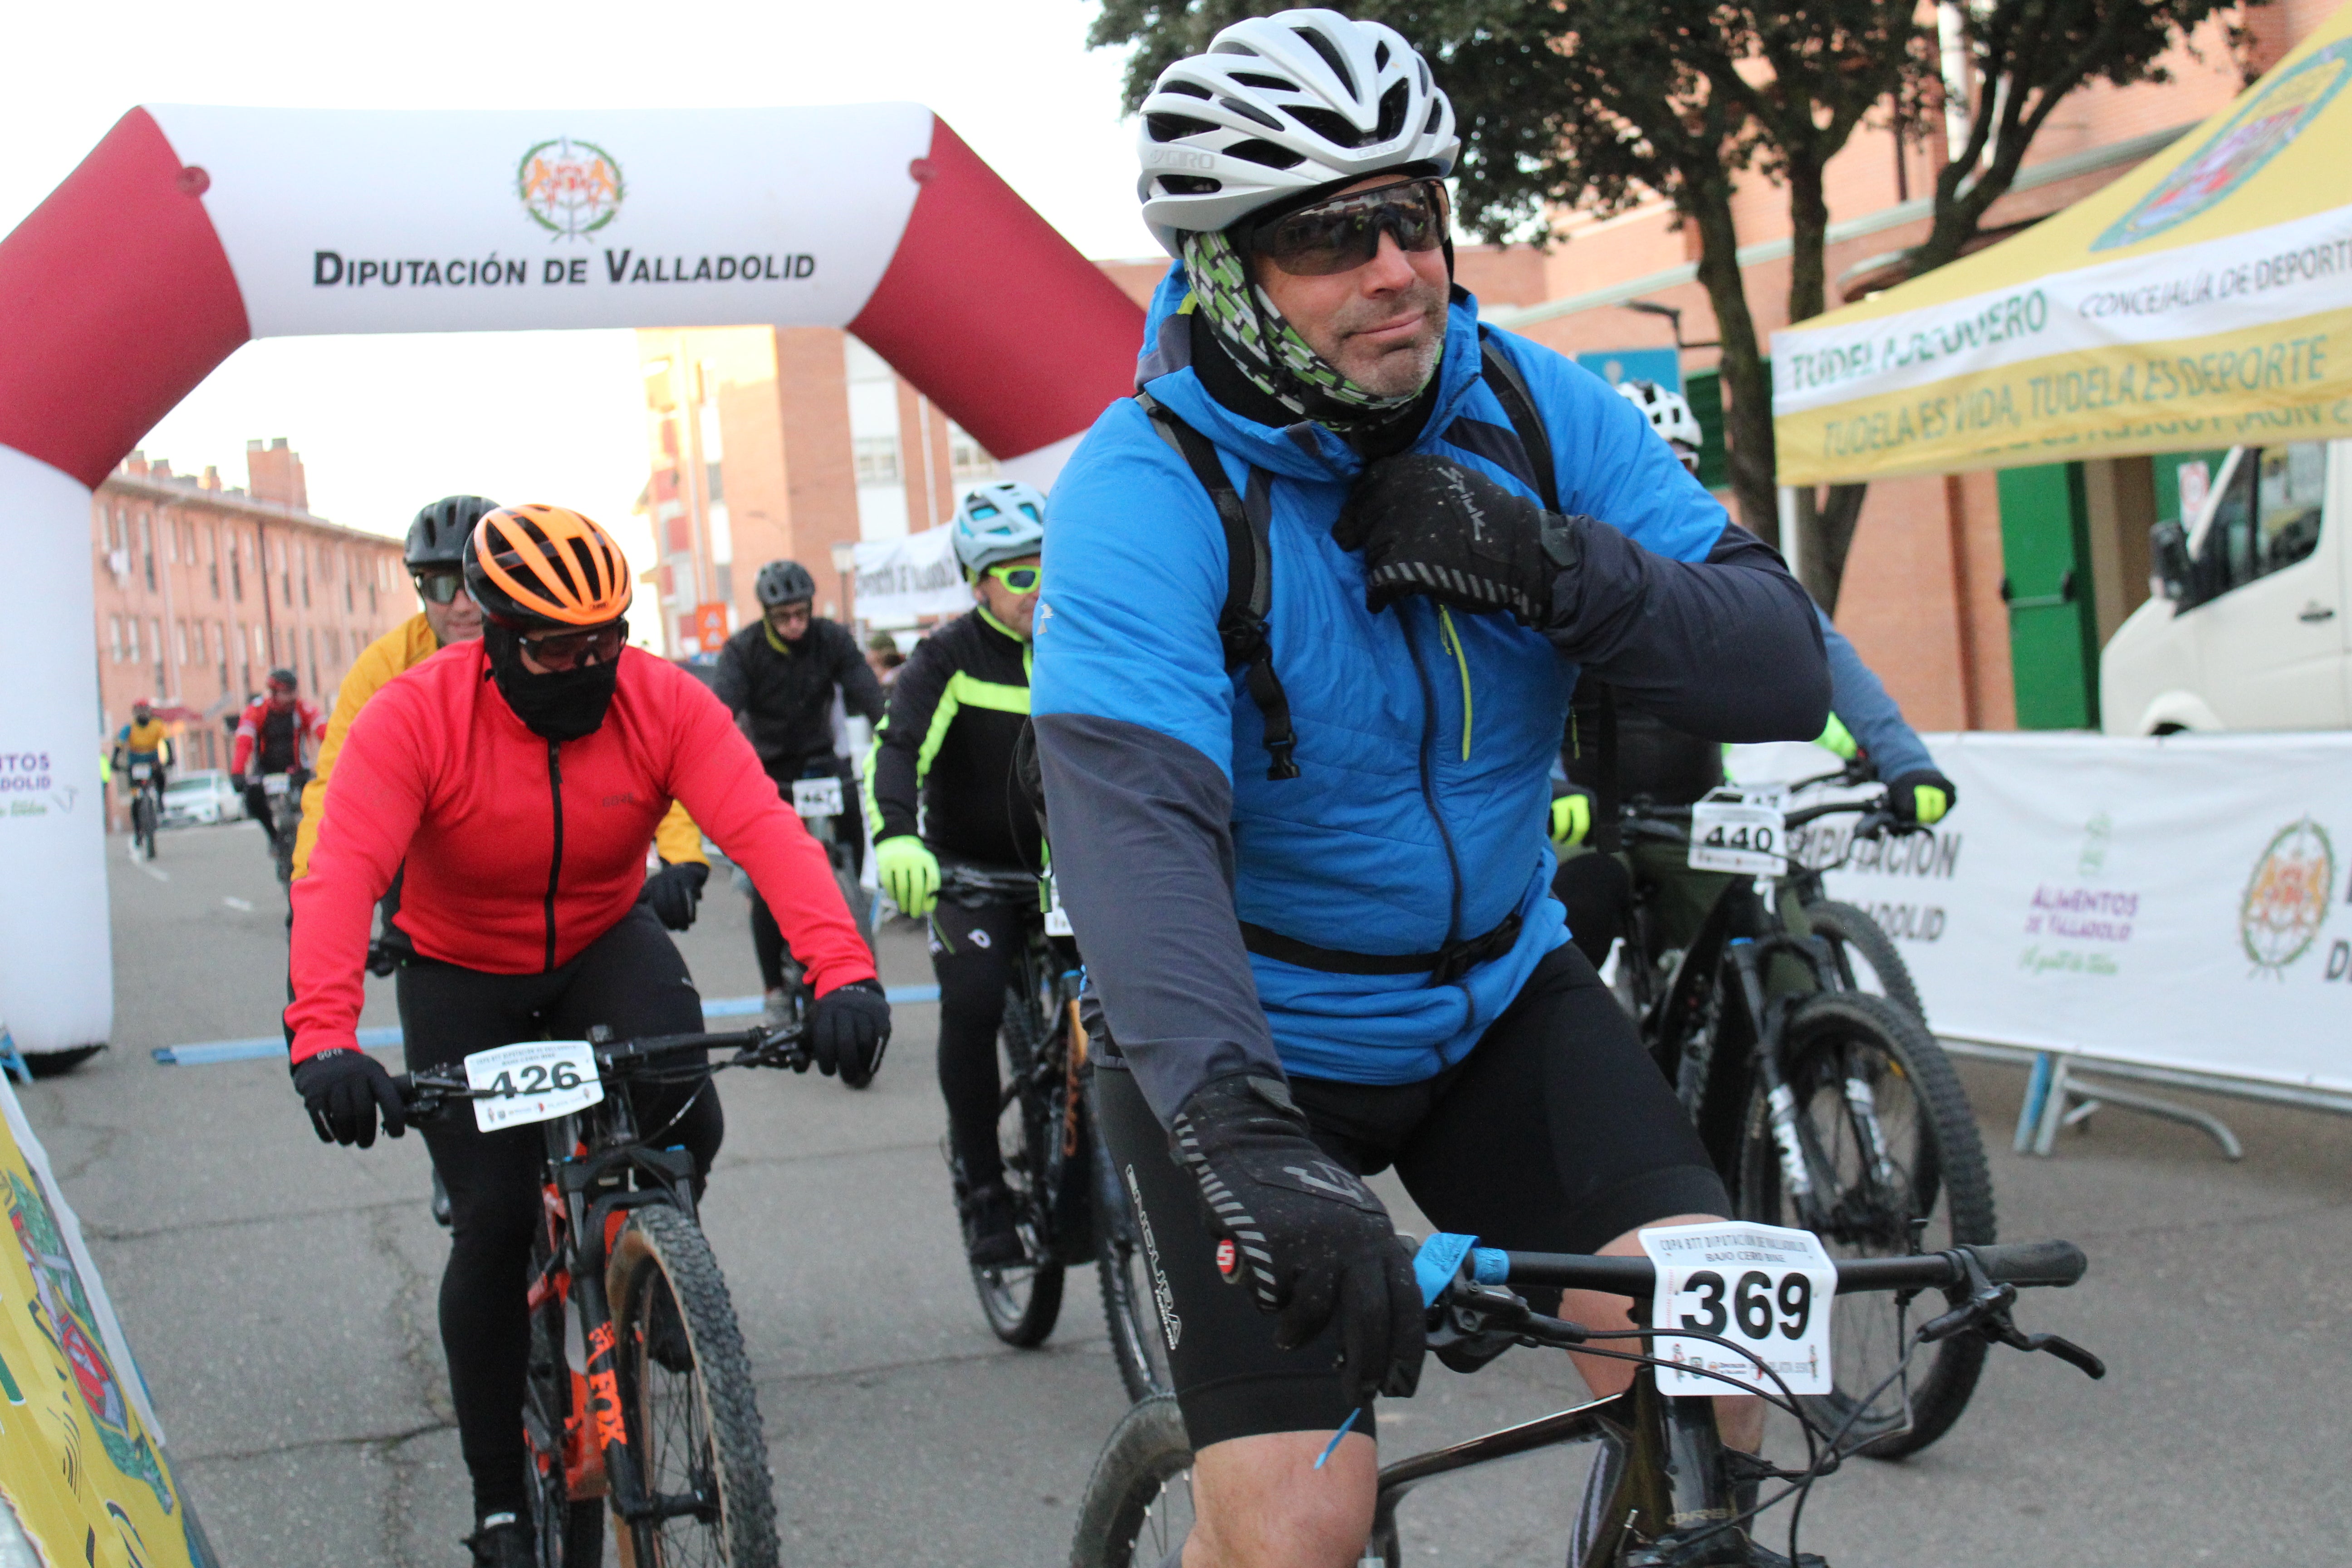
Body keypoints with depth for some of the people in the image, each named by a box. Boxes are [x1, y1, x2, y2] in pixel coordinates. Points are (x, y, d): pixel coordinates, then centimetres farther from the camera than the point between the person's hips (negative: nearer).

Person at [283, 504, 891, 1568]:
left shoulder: (662, 701, -21)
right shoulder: (414, 718, -26)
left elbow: (765, 830, -34)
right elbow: (341, 875, -37)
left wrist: (843, 971, -51)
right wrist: (323, 1040, -54)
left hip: (606, 951, 1)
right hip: (463, 981, -1)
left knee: (683, 1118, -28)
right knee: (494, 1220, -9)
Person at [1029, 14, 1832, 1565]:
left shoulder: (1534, 412, -8)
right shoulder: (1146, 491, -22)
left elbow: (1786, 671, -12)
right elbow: (1133, 822, -38)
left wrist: (1550, 564, -30)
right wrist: (1245, 1141, -53)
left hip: (1497, 994, 4)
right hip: (1244, 1041, -3)